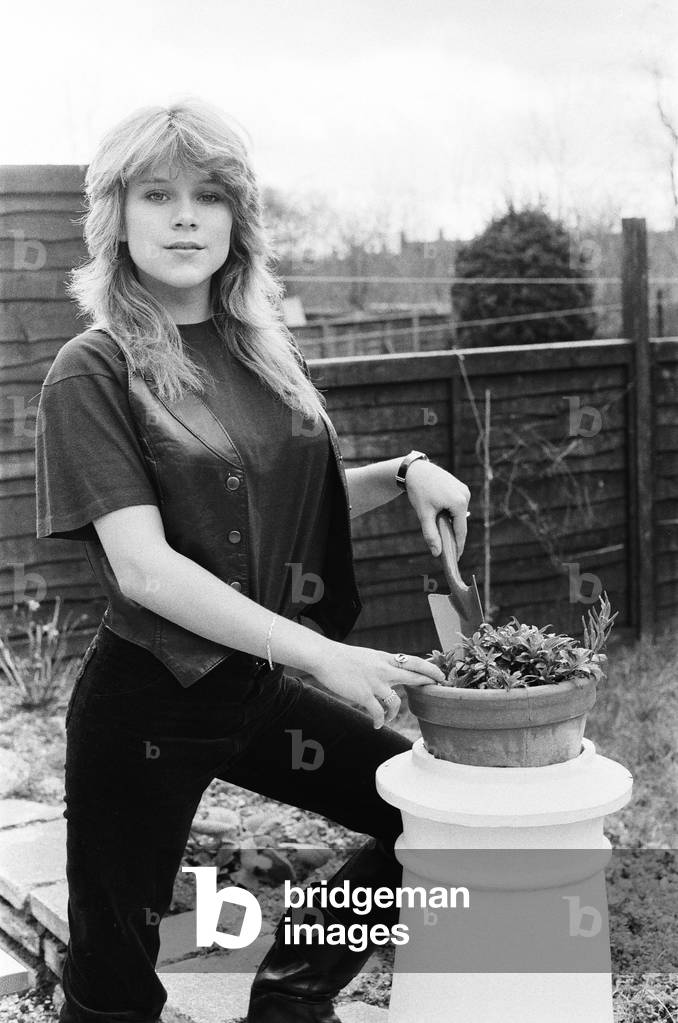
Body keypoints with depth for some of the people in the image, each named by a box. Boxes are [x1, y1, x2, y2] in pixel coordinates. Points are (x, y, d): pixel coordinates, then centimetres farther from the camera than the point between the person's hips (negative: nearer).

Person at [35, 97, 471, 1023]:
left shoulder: (266, 350, 6)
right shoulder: (93, 373, -13)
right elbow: (143, 568, -22)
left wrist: (402, 475, -2)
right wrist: (322, 655, -28)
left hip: (259, 683, 6)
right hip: (146, 700, -6)